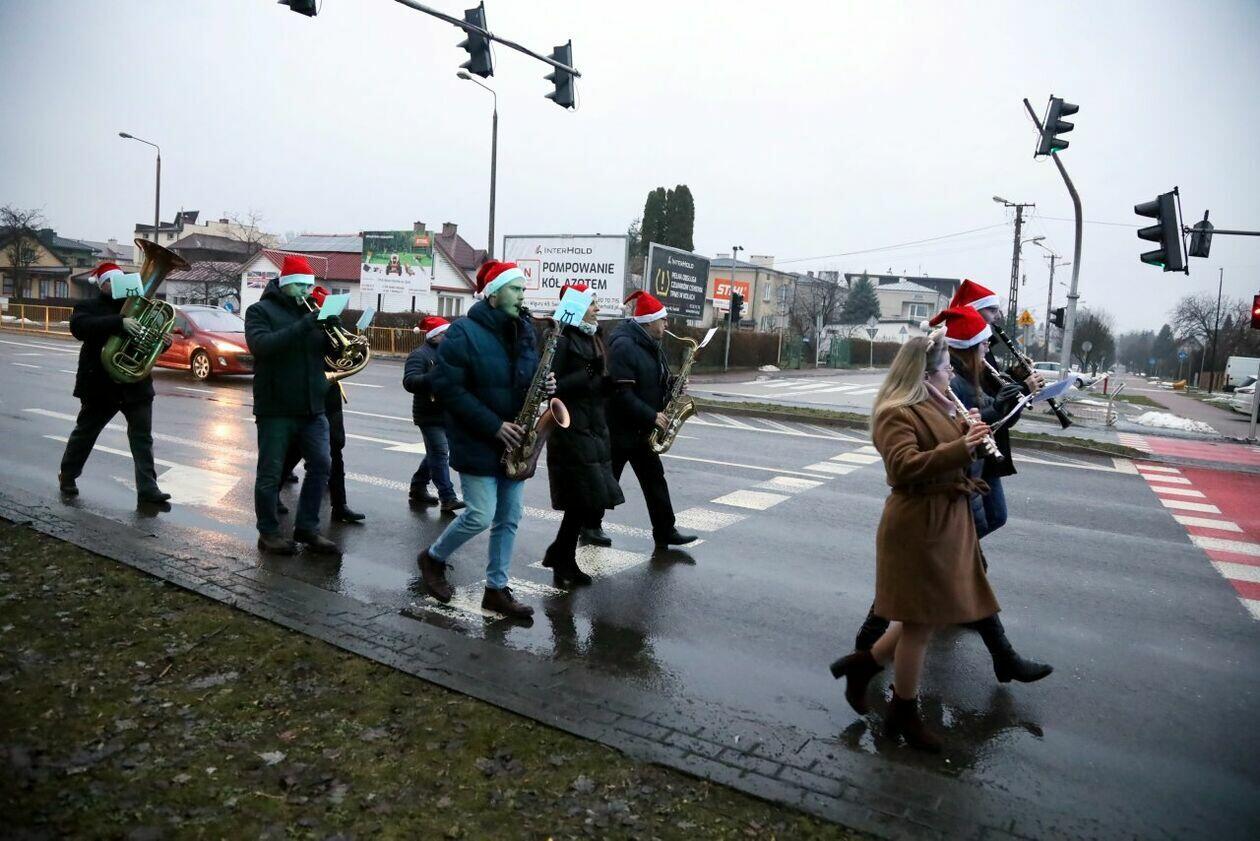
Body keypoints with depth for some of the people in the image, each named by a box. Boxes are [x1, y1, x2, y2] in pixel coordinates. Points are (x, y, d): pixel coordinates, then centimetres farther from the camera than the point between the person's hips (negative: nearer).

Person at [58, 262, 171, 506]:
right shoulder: (88, 307, -1)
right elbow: (79, 326, -23)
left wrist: (163, 341, -9)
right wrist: (119, 322, -36)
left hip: (136, 384, 3)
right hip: (101, 384, -2)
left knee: (142, 437, -5)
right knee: (85, 433, 15)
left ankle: (148, 489, -8)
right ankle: (67, 476, 36)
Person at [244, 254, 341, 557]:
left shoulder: (310, 312, 14)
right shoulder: (260, 311, -2)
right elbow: (260, 345, -21)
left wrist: (333, 327, -10)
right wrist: (303, 325, -27)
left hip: (312, 405, 5)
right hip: (276, 407, -5)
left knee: (321, 465, 3)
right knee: (271, 472, 2)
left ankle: (307, 528, 13)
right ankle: (268, 532, 14)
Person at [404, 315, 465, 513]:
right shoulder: (419, 355, -9)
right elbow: (409, 382, -22)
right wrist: (436, 377, -33)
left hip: (448, 413, 8)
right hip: (430, 415, -8)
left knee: (435, 453, 16)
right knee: (440, 454, -10)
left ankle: (418, 489, 31)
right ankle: (448, 499, -10)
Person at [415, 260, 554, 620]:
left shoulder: (525, 331, 7)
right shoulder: (464, 332, -13)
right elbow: (449, 387, -17)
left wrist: (545, 384, -5)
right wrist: (494, 426, -21)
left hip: (514, 442, 7)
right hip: (477, 441, -6)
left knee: (509, 518, 7)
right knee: (481, 515, -6)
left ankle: (497, 588, 19)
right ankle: (433, 558, 21)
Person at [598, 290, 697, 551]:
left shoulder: (651, 345, 10)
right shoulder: (623, 345, -20)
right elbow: (621, 392, -26)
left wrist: (671, 384, 0)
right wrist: (651, 415, -23)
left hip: (642, 429, 9)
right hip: (619, 428, -9)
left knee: (654, 479, 10)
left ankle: (665, 531, 16)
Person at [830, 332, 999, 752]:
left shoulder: (936, 406, 14)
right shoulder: (896, 413, -16)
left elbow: (952, 456, 23)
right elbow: (904, 467, -29)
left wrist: (968, 431, 5)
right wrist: (961, 447, -33)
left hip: (947, 523, 9)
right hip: (919, 528, -9)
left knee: (925, 619, 15)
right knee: (920, 623, 3)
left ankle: (861, 664, 30)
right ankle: (903, 714, 20)